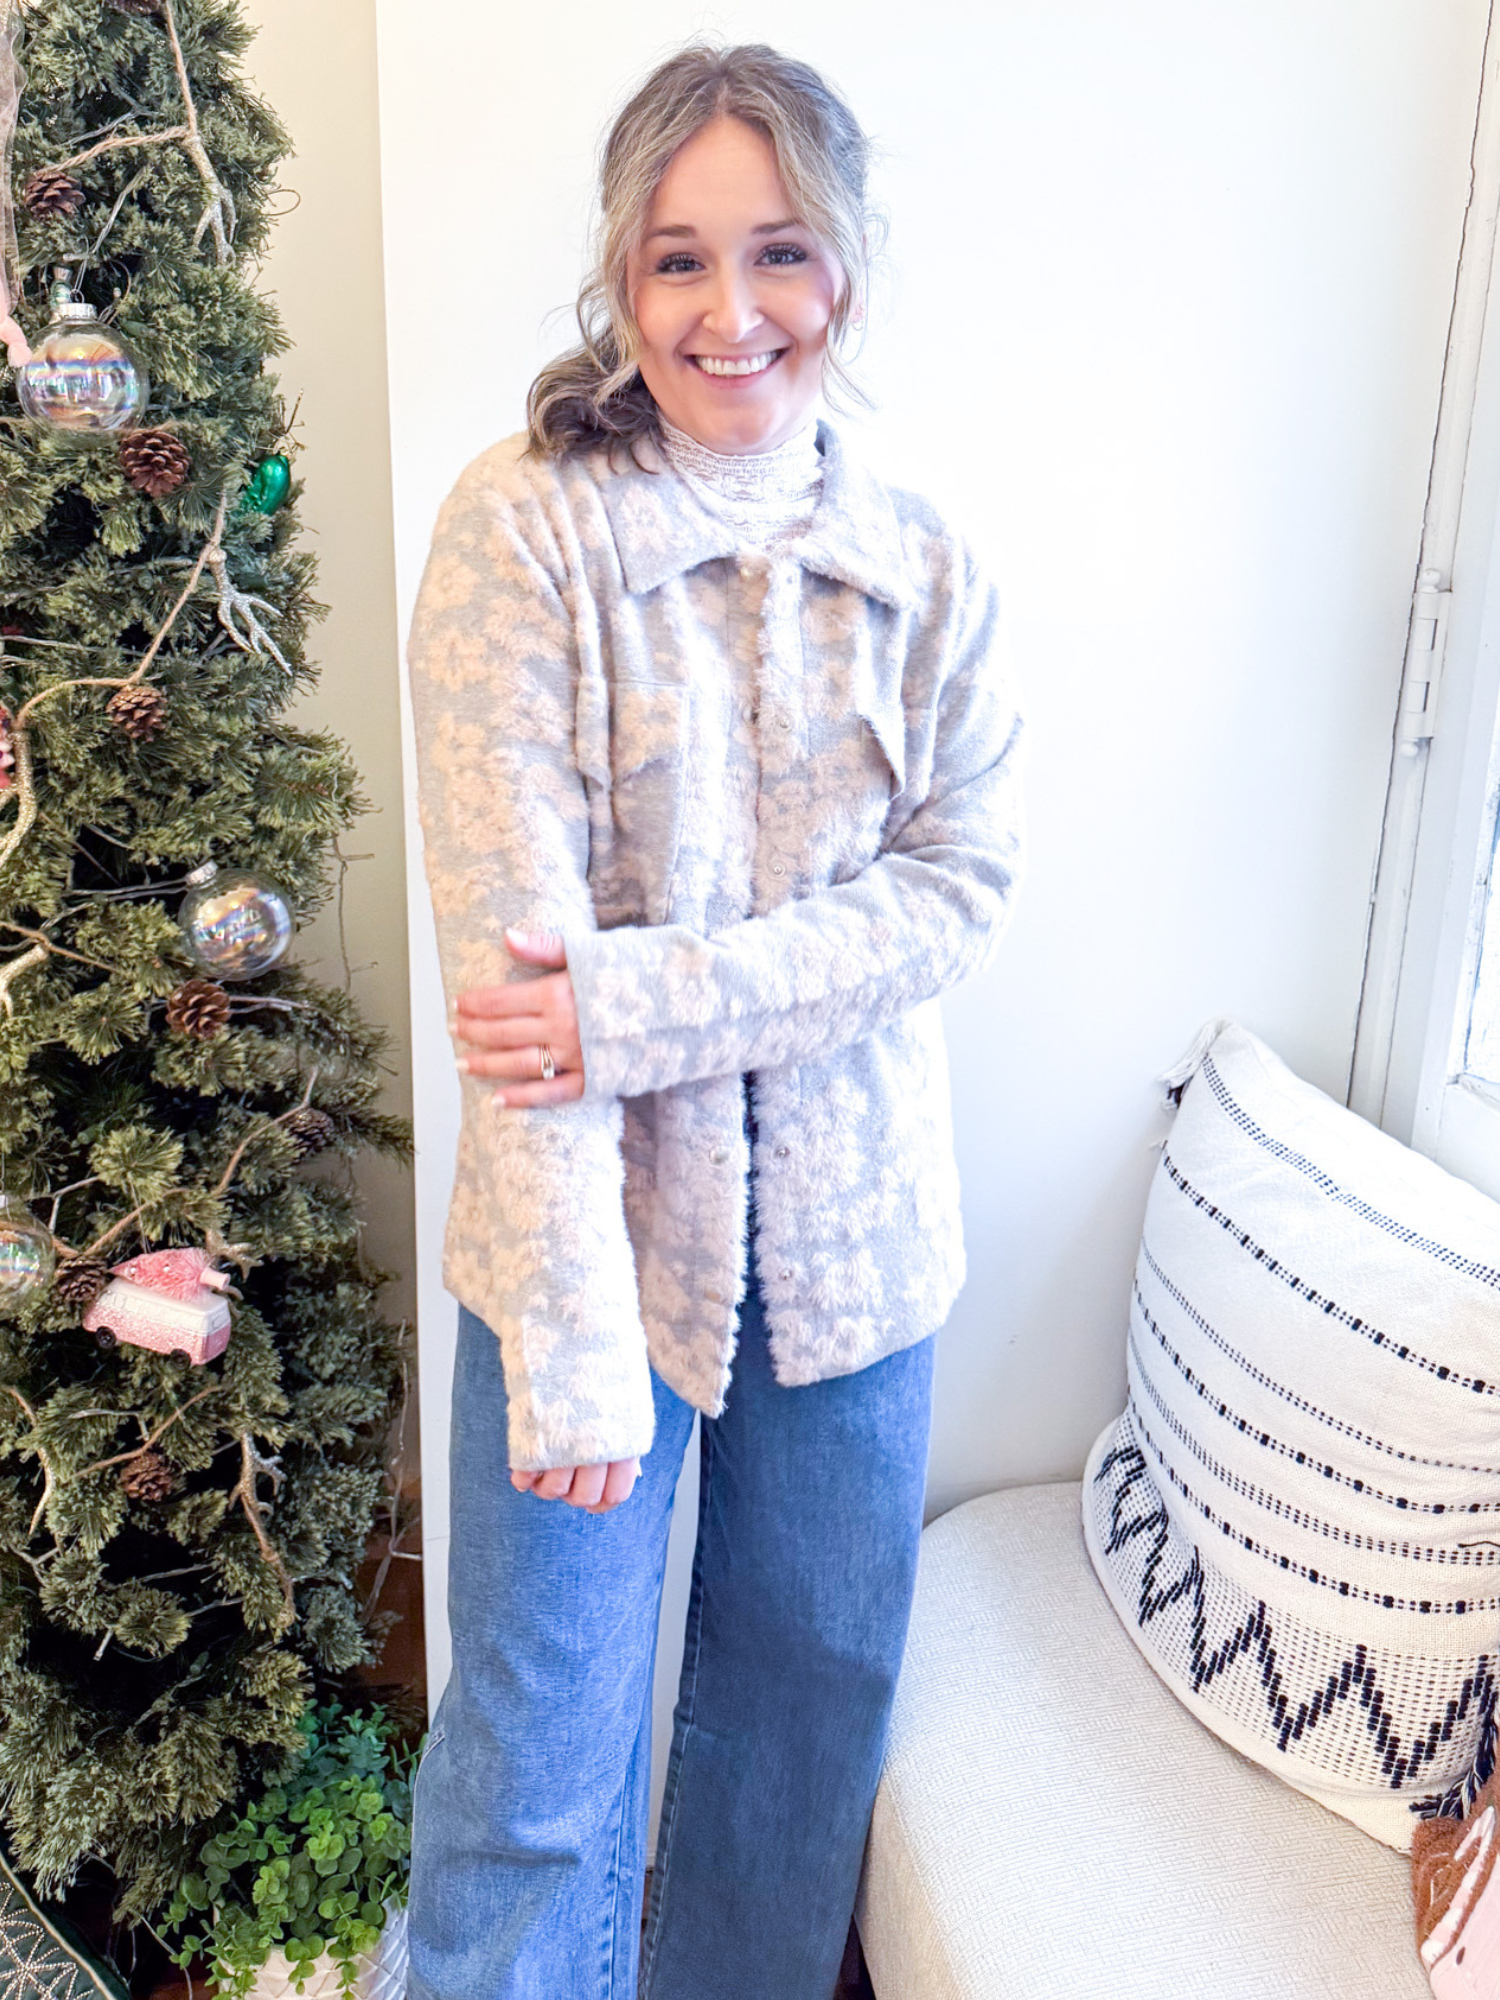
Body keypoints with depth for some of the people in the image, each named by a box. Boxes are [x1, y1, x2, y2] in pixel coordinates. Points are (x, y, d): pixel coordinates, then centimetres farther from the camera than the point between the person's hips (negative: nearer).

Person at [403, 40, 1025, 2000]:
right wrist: (575, 1346, -21)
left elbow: (962, 884, -6)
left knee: (817, 1687, 21)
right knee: (539, 1765, 7)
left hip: (853, 1231, 4)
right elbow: (513, 948, -17)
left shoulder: (928, 571, 2)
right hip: (591, 1229, -3)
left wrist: (642, 1000, -21)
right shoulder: (522, 530, -10)